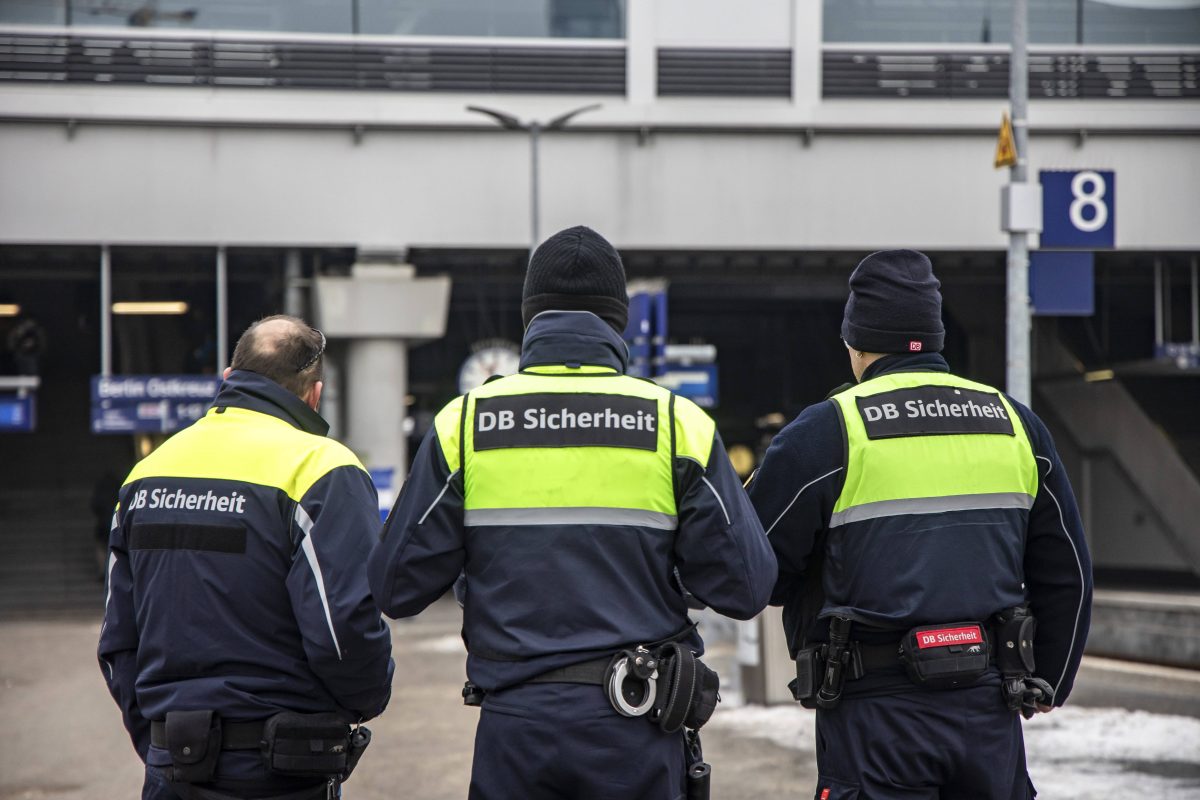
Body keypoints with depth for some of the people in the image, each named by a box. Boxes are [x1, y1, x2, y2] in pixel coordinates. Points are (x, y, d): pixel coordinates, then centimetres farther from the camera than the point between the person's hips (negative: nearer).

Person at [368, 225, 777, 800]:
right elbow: (744, 587, -4)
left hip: (515, 728, 1)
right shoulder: (678, 424, -2)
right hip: (636, 731, 0)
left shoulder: (463, 422, 0)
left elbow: (397, 587, 0)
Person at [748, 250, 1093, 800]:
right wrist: (1046, 684, 27)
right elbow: (1066, 574, 16)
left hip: (876, 717, -4)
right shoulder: (1015, 423, 10)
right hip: (990, 708, 4)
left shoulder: (825, 432, -6)